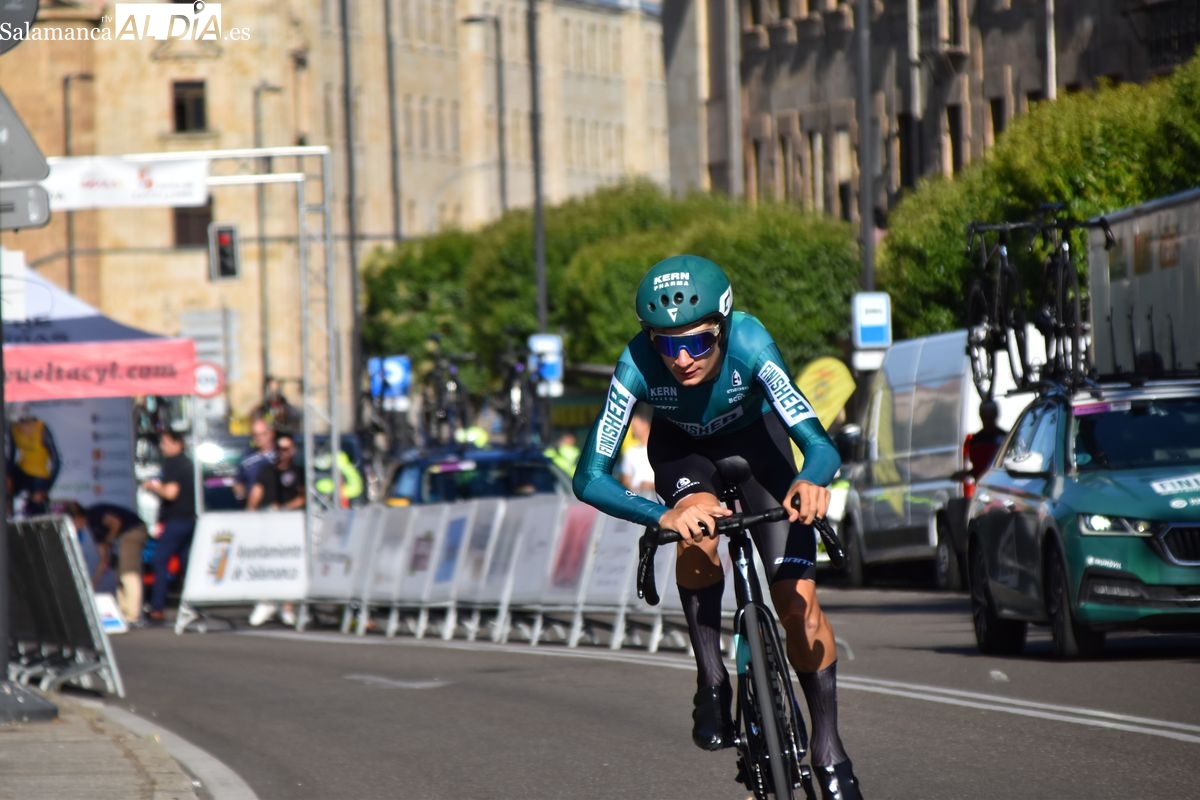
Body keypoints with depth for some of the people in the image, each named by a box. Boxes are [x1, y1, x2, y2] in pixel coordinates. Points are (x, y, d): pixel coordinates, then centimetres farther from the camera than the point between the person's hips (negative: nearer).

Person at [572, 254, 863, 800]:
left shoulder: (748, 344, -40)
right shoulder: (639, 364, -37)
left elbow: (821, 445, -45)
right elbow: (590, 477, -40)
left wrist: (811, 480, -69)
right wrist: (662, 515, -57)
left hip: (754, 437, 0)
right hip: (681, 446, 0)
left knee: (798, 601, -11)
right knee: (698, 525, -34)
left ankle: (829, 750, 7)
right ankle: (712, 684, -16)